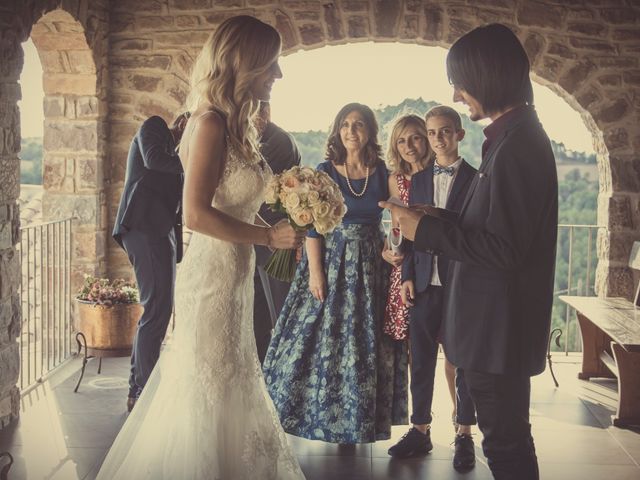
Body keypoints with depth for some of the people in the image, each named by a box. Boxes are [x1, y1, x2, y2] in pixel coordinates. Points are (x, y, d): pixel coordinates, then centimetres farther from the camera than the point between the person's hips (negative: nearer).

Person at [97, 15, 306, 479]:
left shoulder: (235, 126, 11)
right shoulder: (211, 124, -16)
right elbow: (196, 214, -23)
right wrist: (269, 236, -19)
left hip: (234, 274, 9)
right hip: (213, 274, -9)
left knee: (229, 386, 18)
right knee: (208, 393, 3)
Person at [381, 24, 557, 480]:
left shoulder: (516, 146, -21)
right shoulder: (515, 136, 11)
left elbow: (502, 248, -24)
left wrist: (425, 229, -17)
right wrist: (439, 219, 7)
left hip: (500, 327, -10)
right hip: (497, 323, 10)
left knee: (505, 443, 2)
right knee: (507, 437, 20)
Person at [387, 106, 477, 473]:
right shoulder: (419, 179, 10)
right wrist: (407, 275, 3)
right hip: (425, 281, 4)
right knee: (421, 359, 8)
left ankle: (465, 435, 17)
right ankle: (420, 430, 19)